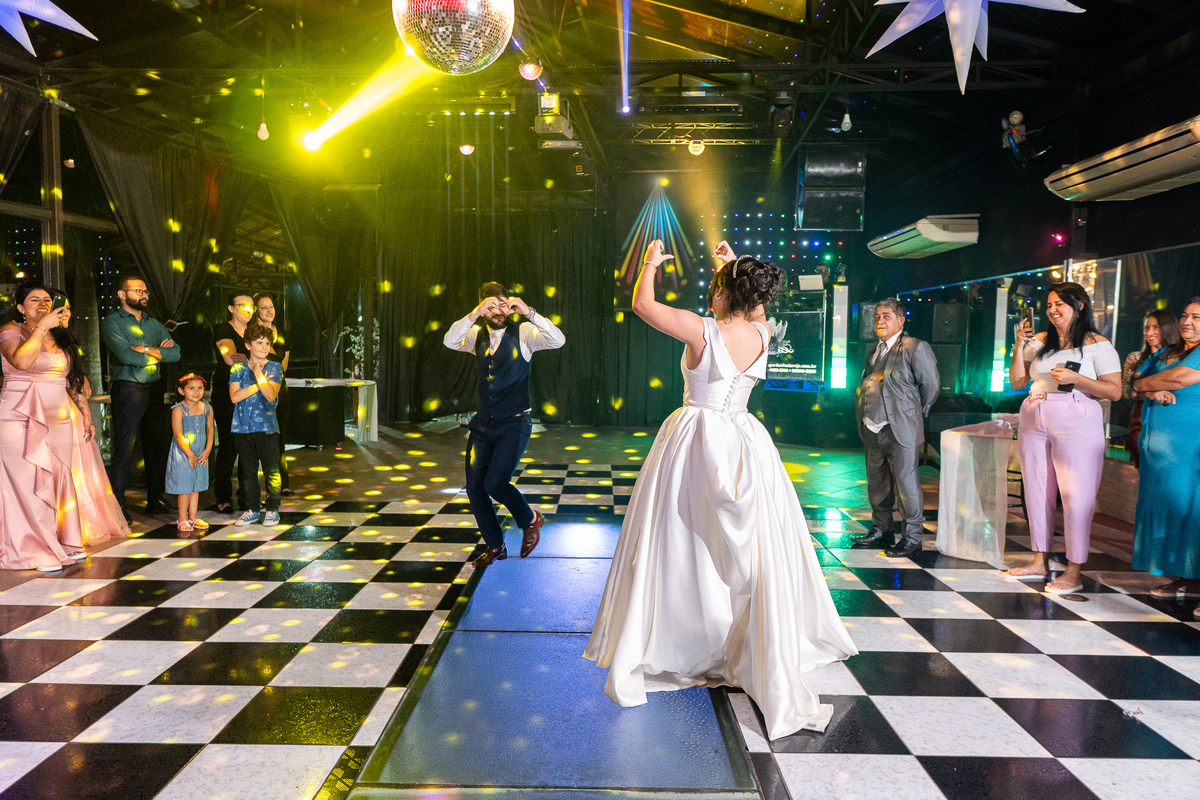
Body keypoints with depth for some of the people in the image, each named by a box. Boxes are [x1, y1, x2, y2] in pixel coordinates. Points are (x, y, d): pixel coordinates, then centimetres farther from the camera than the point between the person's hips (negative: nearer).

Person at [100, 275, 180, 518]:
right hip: (127, 389, -6)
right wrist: (158, 354, -2)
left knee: (157, 446, 8)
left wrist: (145, 349, -8)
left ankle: (155, 500, 17)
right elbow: (126, 356, -14)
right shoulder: (112, 322, 1)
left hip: (154, 389, 6)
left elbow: (175, 353, 4)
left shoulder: (154, 324, 18)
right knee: (123, 448, -6)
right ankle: (117, 505, 1)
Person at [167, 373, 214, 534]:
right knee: (185, 486, -1)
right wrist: (190, 454, -17)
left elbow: (210, 430, 7)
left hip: (201, 452, 5)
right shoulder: (179, 409, -14)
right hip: (183, 453, -5)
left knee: (197, 485, 11)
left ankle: (193, 517, 21)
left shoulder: (207, 408, 2)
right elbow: (178, 435, -16)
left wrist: (207, 451, -4)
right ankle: (183, 519, 10)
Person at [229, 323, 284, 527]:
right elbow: (234, 396, -6)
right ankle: (252, 510, 21)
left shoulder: (274, 368, 1)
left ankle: (272, 510, 10)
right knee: (247, 470, 9)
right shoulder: (238, 369, 7)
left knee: (271, 470, -1)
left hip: (266, 426, -2)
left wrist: (259, 374, -16)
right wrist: (258, 385, -11)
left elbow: (271, 395, -12)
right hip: (243, 427, 3)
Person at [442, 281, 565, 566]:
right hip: (483, 424, 5)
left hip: (514, 424, -5)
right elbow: (450, 341, -13)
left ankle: (529, 520, 13)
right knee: (474, 487, 4)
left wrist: (529, 313, -27)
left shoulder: (523, 333, -3)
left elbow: (558, 340, -19)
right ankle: (495, 546, 24)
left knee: (495, 483, -18)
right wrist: (475, 314, -25)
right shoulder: (476, 336, 7)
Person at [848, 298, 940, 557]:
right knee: (877, 484, 15)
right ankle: (881, 530, 28)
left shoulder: (915, 348, -7)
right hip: (873, 431, 7)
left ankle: (912, 537, 9)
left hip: (900, 431, -7)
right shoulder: (874, 350, 16)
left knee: (905, 483, -2)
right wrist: (863, 423, 14)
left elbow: (931, 385, -4)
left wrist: (916, 413, 5)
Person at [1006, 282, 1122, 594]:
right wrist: (1019, 346, 2)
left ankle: (1074, 571, 0)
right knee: (1036, 492, 8)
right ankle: (1040, 562, 19)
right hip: (1034, 422, 5)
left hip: (1075, 424, -5)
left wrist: (1075, 378, -17)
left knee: (1075, 495, -7)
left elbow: (1115, 391, -5)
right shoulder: (1040, 342, 14)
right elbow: (1017, 382, 13)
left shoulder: (1097, 344, 1)